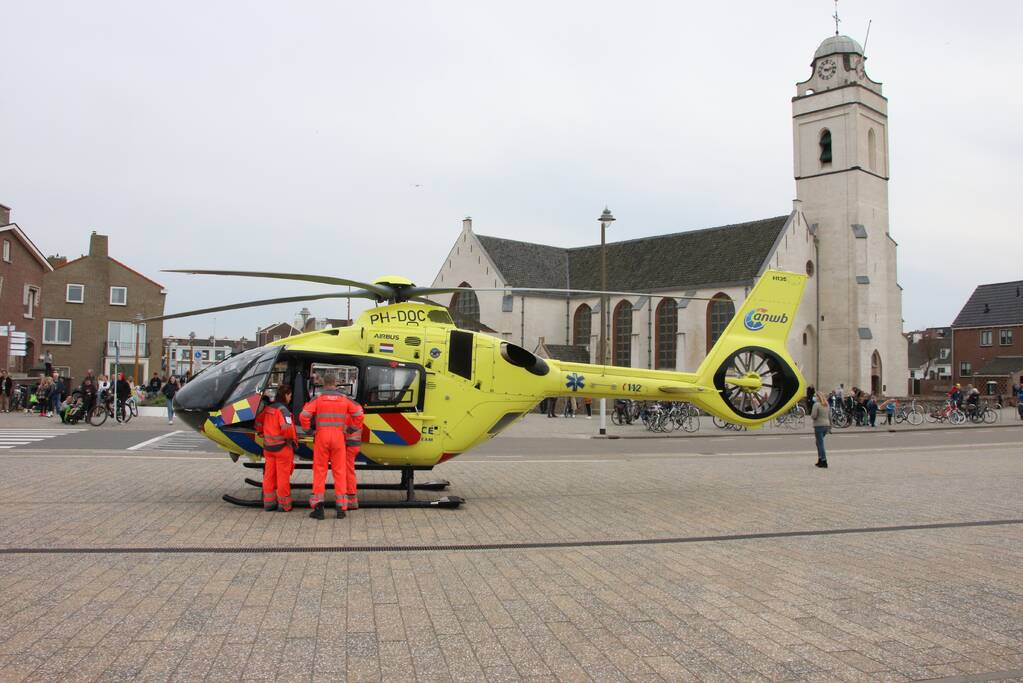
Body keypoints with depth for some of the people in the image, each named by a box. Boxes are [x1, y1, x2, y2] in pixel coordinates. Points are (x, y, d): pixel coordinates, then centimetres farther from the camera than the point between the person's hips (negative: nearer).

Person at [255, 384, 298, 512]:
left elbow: (258, 422, 16)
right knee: (283, 476, 2)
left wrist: (263, 435, 24)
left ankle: (268, 503, 20)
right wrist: (293, 441, -13)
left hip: (268, 447, 7)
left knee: (269, 475, 13)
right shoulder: (282, 409, -17)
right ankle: (284, 504, 9)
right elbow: (287, 428, -27)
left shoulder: (267, 408, 6)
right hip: (282, 447, -7)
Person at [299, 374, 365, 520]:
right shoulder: (344, 399, 3)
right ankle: (341, 507, 6)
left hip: (322, 438, -1)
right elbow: (359, 413, 4)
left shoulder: (318, 398, -3)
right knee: (339, 471, 7)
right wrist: (354, 428, 15)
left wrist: (307, 429, 3)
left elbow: (304, 415, -12)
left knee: (320, 471, 5)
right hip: (339, 438, 1)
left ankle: (318, 506, 0)